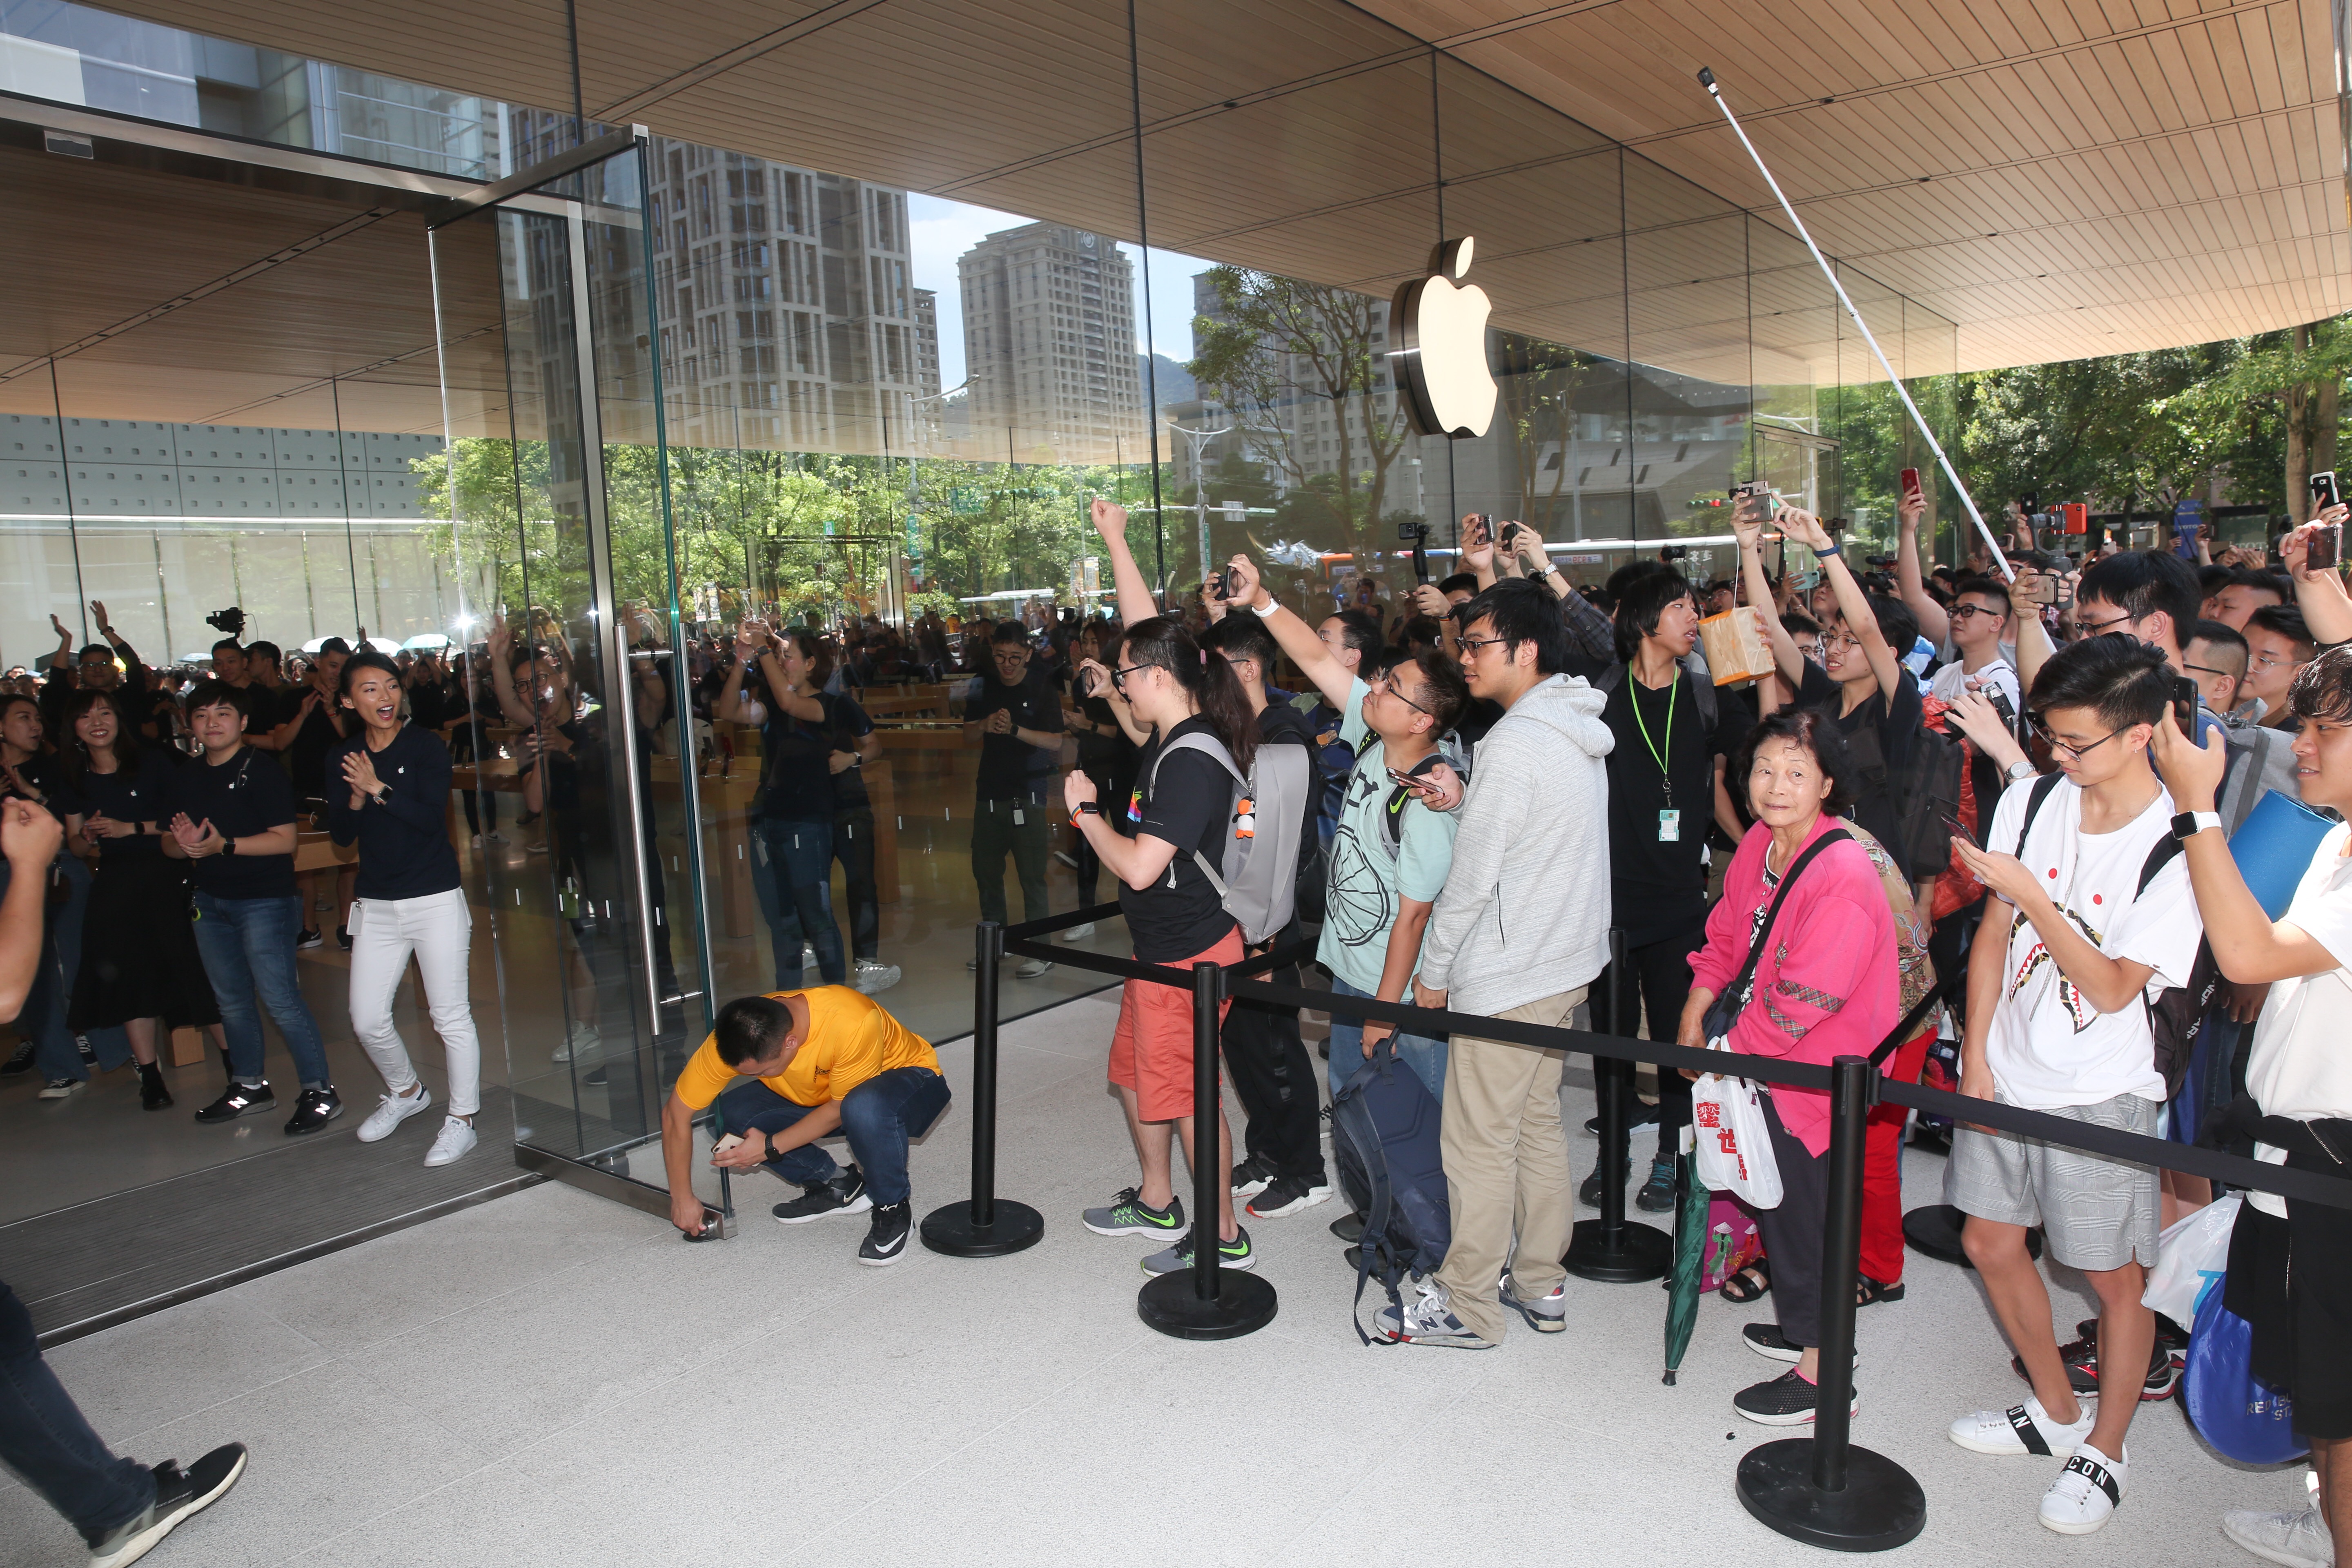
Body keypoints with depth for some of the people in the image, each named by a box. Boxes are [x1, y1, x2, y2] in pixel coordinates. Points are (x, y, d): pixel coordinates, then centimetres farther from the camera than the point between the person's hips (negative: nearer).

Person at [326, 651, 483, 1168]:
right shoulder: (342, 758, 8)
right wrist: (355, 800, -15)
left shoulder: (426, 746, -6)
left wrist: (379, 789, -27)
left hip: (436, 898, -5)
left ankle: (462, 1118, 13)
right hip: (376, 904, 5)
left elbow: (431, 817, -17)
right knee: (367, 1019, 8)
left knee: (451, 1014, -1)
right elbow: (341, 834, 4)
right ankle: (407, 1092, 35)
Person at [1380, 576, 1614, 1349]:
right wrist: (1462, 800, 1)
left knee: (1479, 1139, 1)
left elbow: (1472, 876, -18)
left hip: (1507, 975, -10)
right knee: (1537, 1122, 18)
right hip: (1569, 958, 10)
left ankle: (1467, 1306, 13)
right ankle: (1541, 1284, 28)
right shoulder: (1579, 733, 10)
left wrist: (1435, 969, -8)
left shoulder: (1514, 743, -20)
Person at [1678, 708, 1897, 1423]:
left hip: (1816, 1071, -8)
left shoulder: (1843, 875, -25)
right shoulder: (1759, 846, 2)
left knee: (1802, 1211, 1)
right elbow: (1726, 937, 11)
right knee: (1777, 1201, 20)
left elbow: (1803, 999, -26)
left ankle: (1819, 1374, 17)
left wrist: (1730, 1052, -16)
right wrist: (1694, 1017, 3)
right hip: (1766, 1064, 8)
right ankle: (1804, 1327, 41)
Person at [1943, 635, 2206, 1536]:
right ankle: (2057, 1412, 37)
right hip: (2007, 1072, 5)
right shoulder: (2032, 802, -3)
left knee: (2115, 1276, 10)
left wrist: (2030, 895, -25)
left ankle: (2106, 1451, 31)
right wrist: (1976, 1051, 1)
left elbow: (2114, 989, -18)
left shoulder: (2176, 851, -17)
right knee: (1990, 1242, 15)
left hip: (2099, 1092, -5)